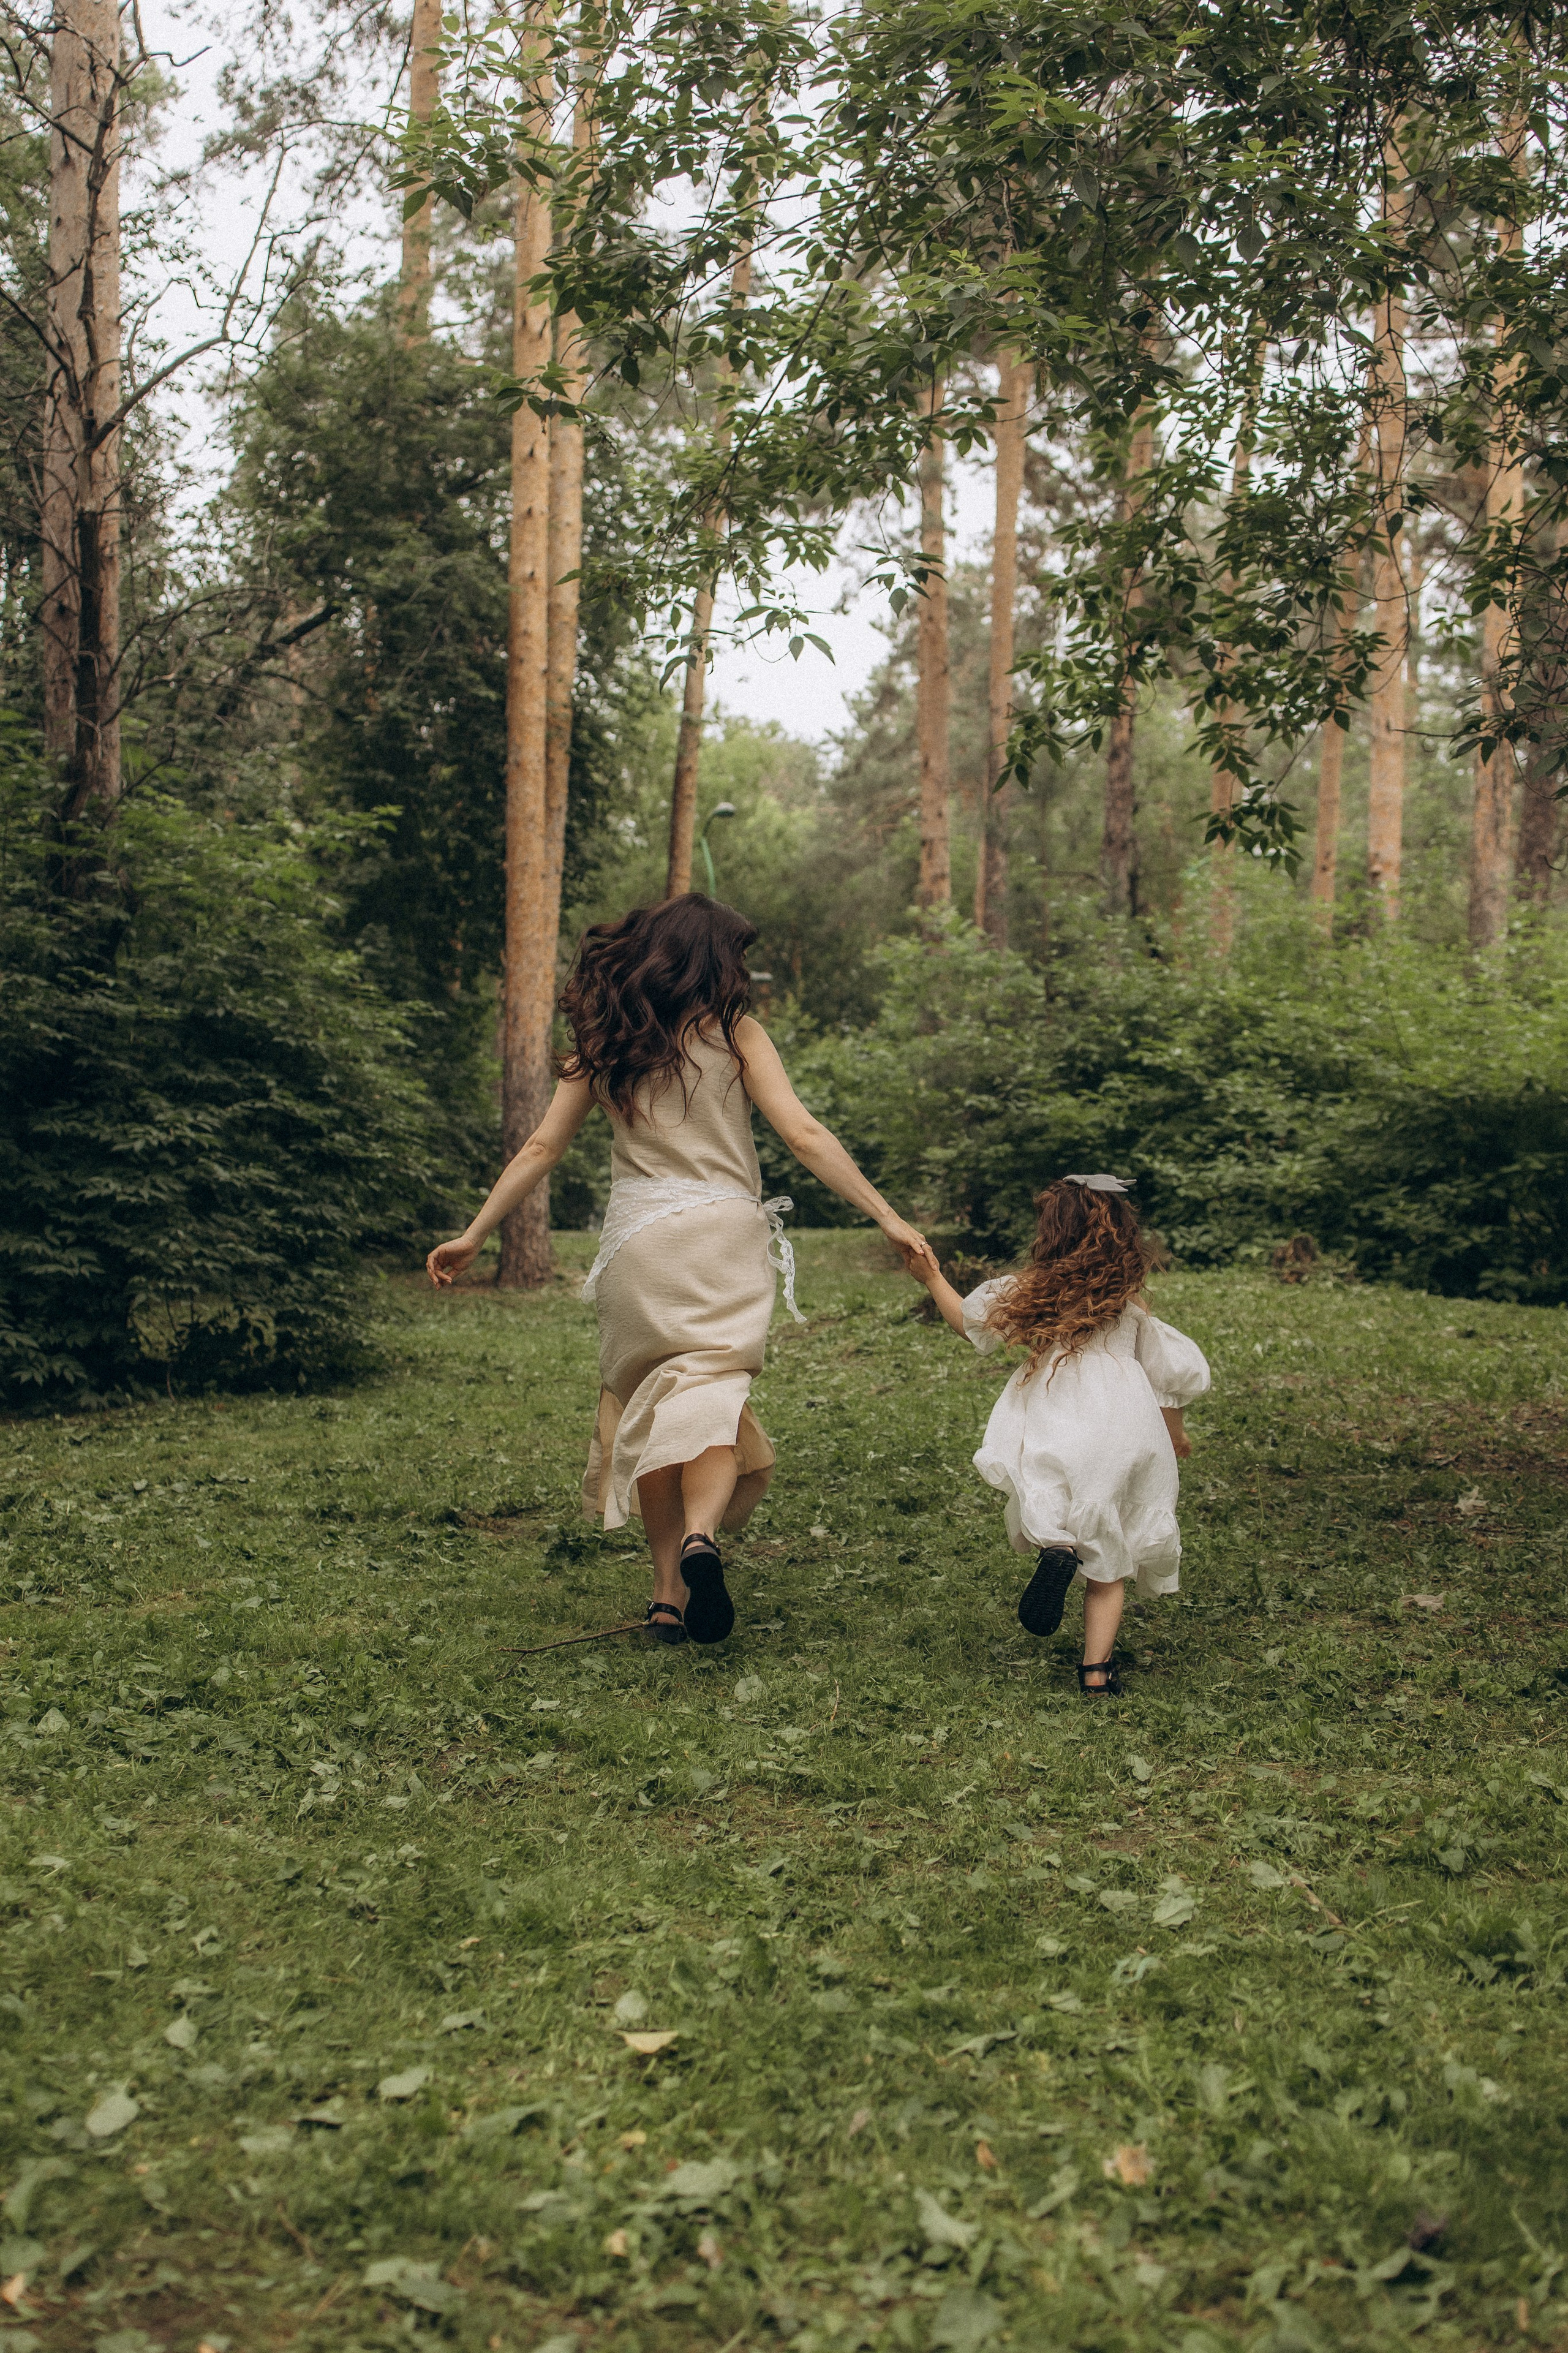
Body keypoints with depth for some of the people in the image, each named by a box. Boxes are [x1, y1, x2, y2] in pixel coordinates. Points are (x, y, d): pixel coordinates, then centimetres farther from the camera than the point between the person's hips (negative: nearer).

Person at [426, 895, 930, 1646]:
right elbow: (804, 1137, -5)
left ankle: (668, 1595, 10)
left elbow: (541, 1147, 10)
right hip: (723, 1232, -3)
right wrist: (887, 1217, -3)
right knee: (711, 1393, -10)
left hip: (635, 1244, 3)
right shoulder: (733, 1032, 1)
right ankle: (700, 1537, -38)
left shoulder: (603, 1041, 10)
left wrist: (474, 1235, 18)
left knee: (650, 1406, 12)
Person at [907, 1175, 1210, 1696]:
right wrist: (1175, 1433, 35)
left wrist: (932, 1279, 33)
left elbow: (971, 1322, 18)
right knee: (1107, 1563, 9)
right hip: (1125, 1433, 2)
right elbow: (1168, 1375, 19)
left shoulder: (1031, 1293, 6)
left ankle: (1056, 1547, -27)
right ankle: (1096, 1670, 4)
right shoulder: (1132, 1304, 12)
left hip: (1055, 1433, -2)